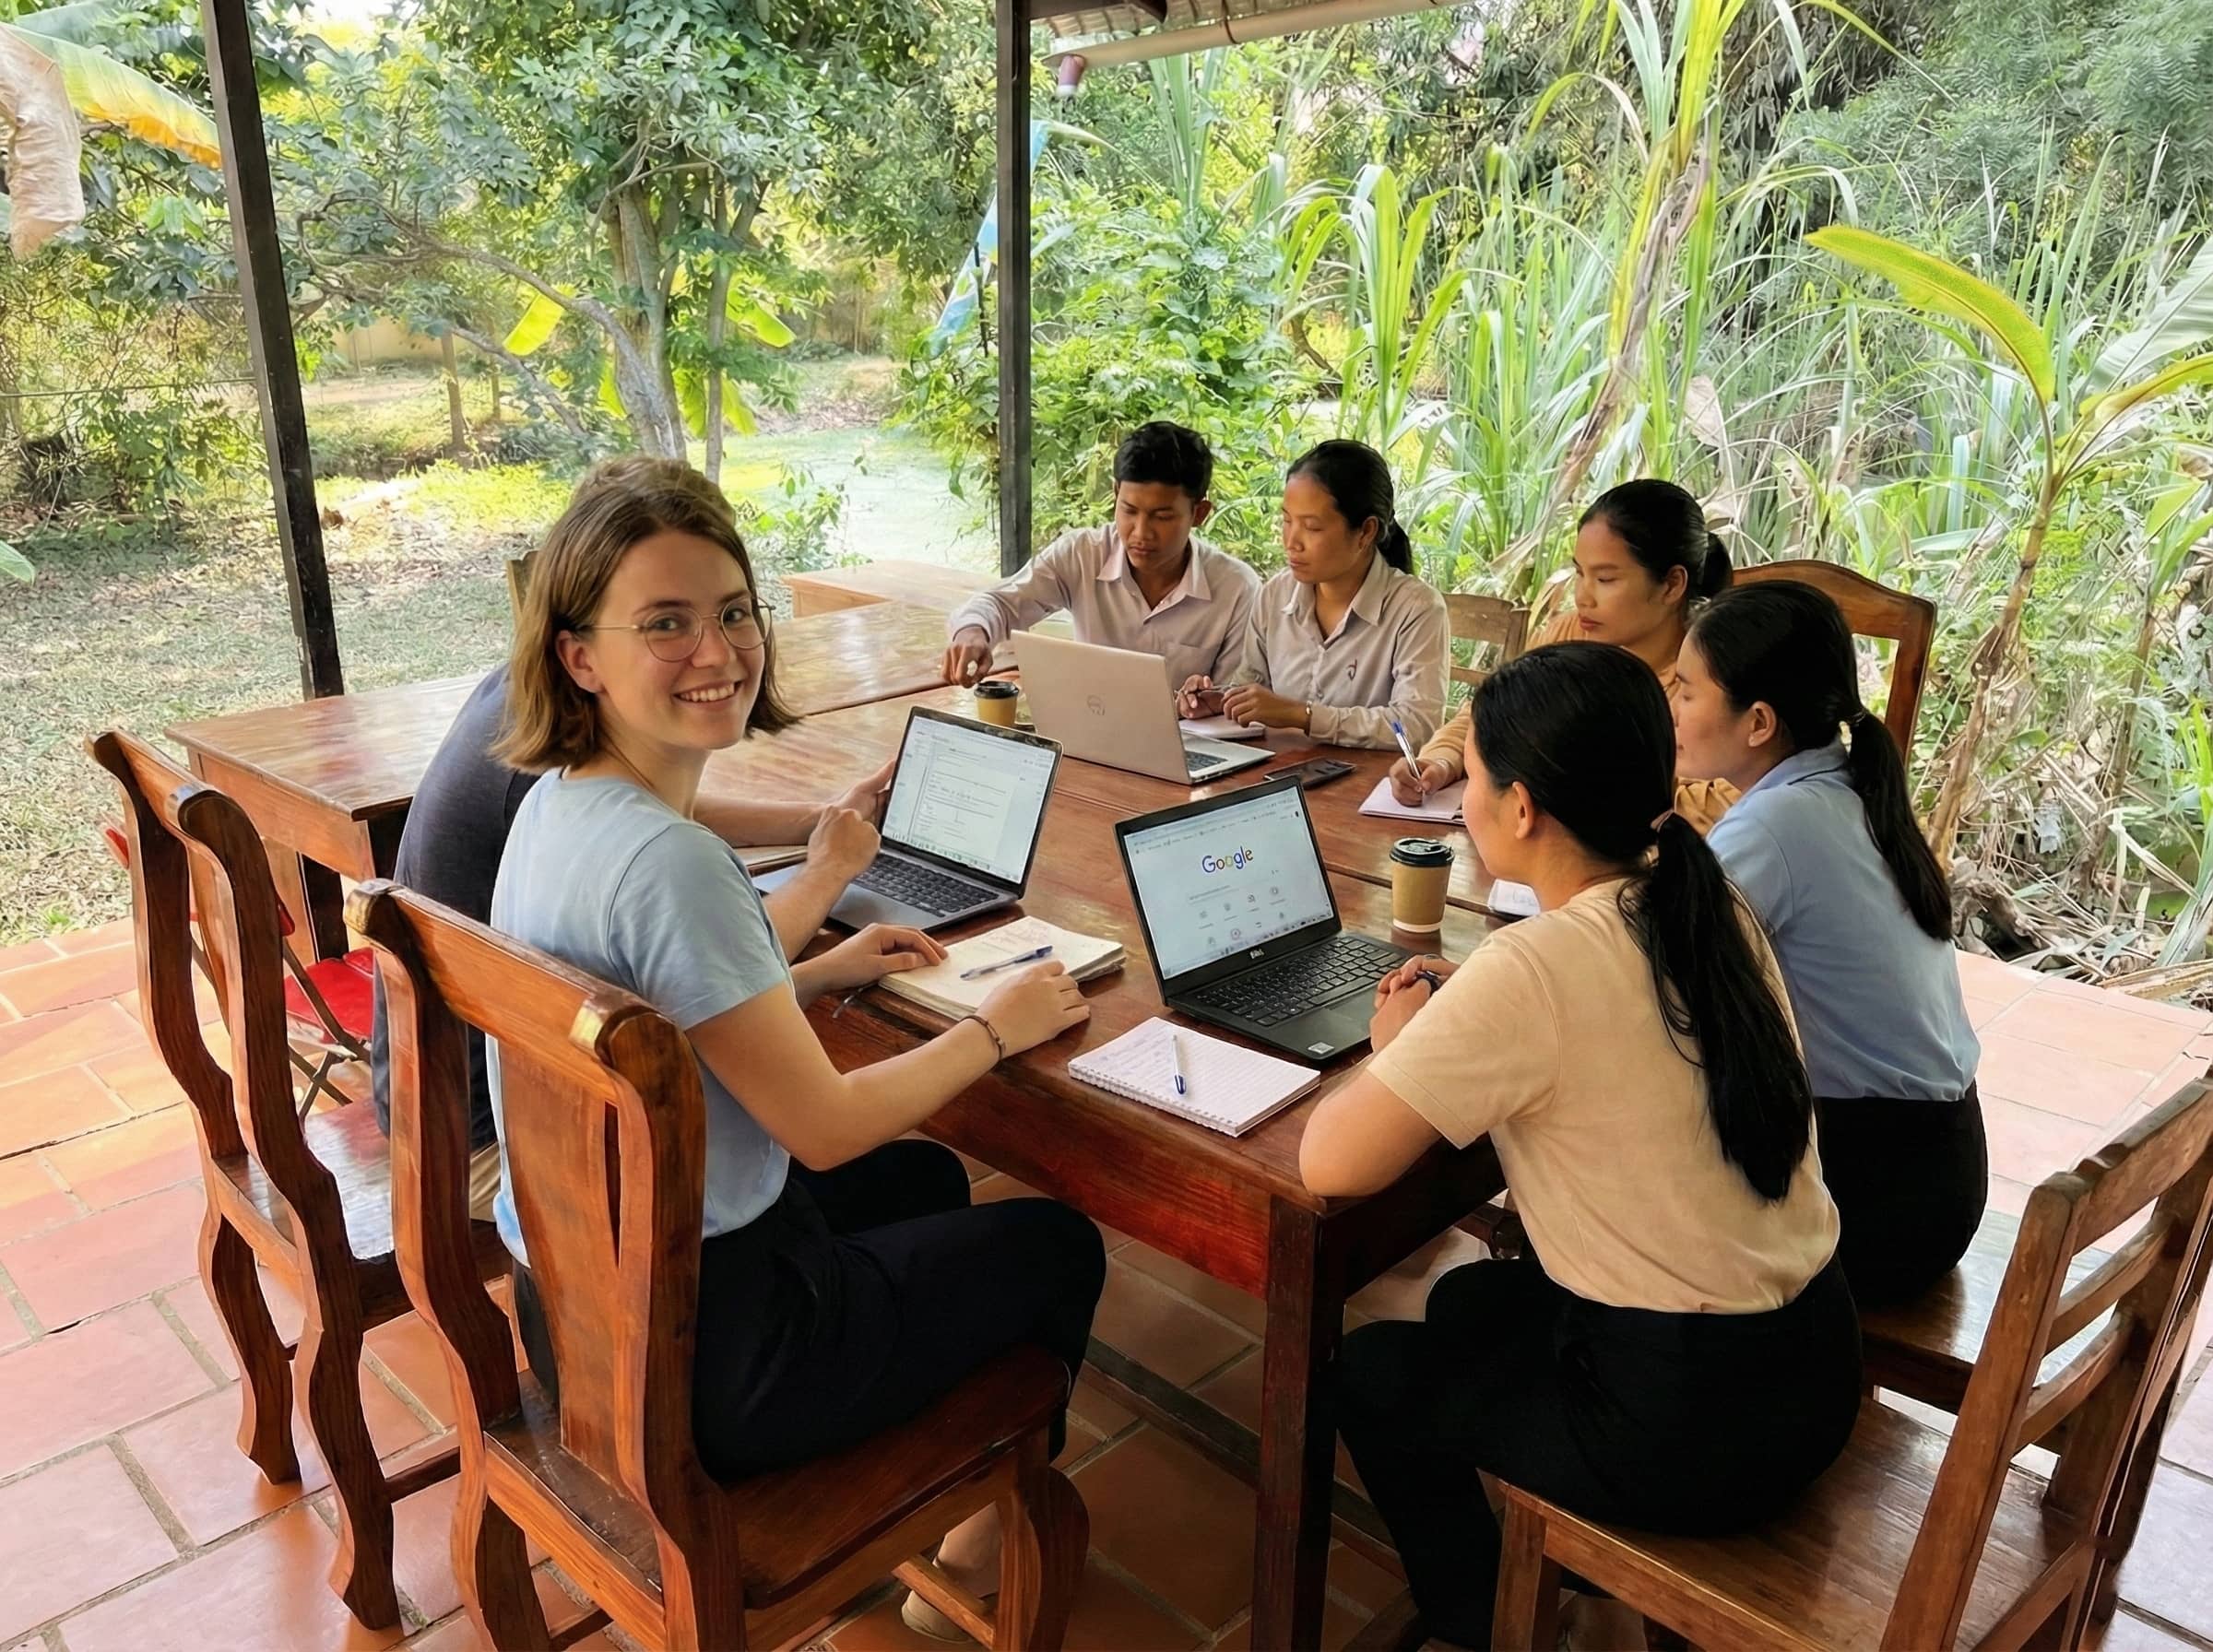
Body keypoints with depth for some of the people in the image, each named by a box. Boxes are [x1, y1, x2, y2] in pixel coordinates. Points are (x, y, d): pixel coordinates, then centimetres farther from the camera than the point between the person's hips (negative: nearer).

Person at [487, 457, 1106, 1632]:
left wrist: (819, 974, 10)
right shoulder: (667, 861, -31)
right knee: (1058, 1248, 13)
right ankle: (982, 1550, 38)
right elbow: (824, 1127, -22)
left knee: (925, 1180, 31)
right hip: (694, 1351, -8)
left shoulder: (560, 800, -2)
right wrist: (995, 1028, -7)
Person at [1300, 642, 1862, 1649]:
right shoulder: (1712, 911, -2)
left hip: (1692, 1425, -7)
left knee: (1373, 1374, 18)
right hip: (1811, 1365, 7)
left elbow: (1329, 1167, -23)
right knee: (1468, 1305, 28)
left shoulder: (1530, 968, -26)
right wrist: (1458, 1017, 4)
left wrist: (1397, 1045, -5)